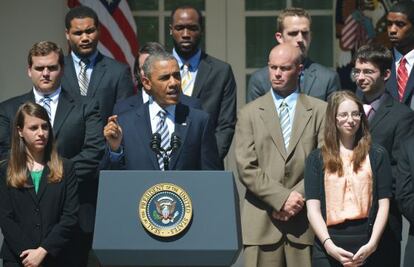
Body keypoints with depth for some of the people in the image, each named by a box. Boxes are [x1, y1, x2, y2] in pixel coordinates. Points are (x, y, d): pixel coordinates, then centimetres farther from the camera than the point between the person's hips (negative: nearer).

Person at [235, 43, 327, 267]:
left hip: (306, 220, 0)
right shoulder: (249, 113, 10)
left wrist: (299, 197, -9)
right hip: (261, 222, 0)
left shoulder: (320, 111, 10)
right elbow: (246, 168, 1)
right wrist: (281, 198, -10)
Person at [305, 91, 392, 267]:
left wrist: (372, 243, -9)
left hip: (366, 249, 0)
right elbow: (313, 208, 0)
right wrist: (329, 245, -12)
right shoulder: (317, 159, 7)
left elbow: (383, 205, 3)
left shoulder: (377, 155, 7)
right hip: (328, 247, 0)